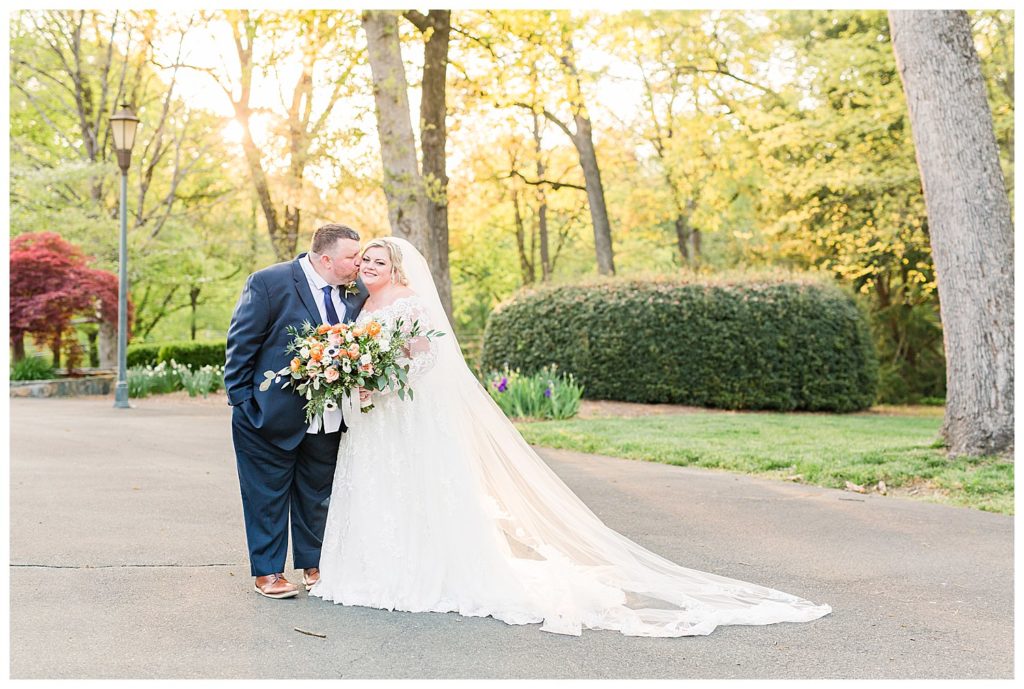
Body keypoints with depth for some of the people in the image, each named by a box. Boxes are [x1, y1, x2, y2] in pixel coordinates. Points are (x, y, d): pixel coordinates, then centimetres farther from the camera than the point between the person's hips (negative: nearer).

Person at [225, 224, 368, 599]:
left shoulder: (357, 293, -1)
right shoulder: (268, 283, -15)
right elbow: (241, 343, -11)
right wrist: (242, 400, -11)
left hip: (328, 421, 5)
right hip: (272, 414, -5)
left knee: (318, 495, 16)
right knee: (268, 496, 8)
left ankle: (313, 565, 30)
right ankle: (267, 572, 20)